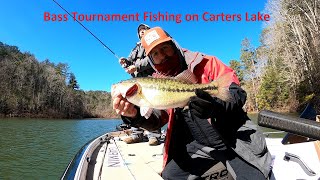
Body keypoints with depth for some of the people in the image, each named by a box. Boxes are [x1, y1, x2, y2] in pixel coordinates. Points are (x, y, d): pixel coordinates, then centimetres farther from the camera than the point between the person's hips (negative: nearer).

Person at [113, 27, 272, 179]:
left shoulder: (205, 63, -7)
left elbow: (238, 94, -13)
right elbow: (155, 120, -5)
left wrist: (215, 106, -35)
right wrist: (135, 114, -27)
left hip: (236, 141, -3)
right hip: (199, 148, 4)